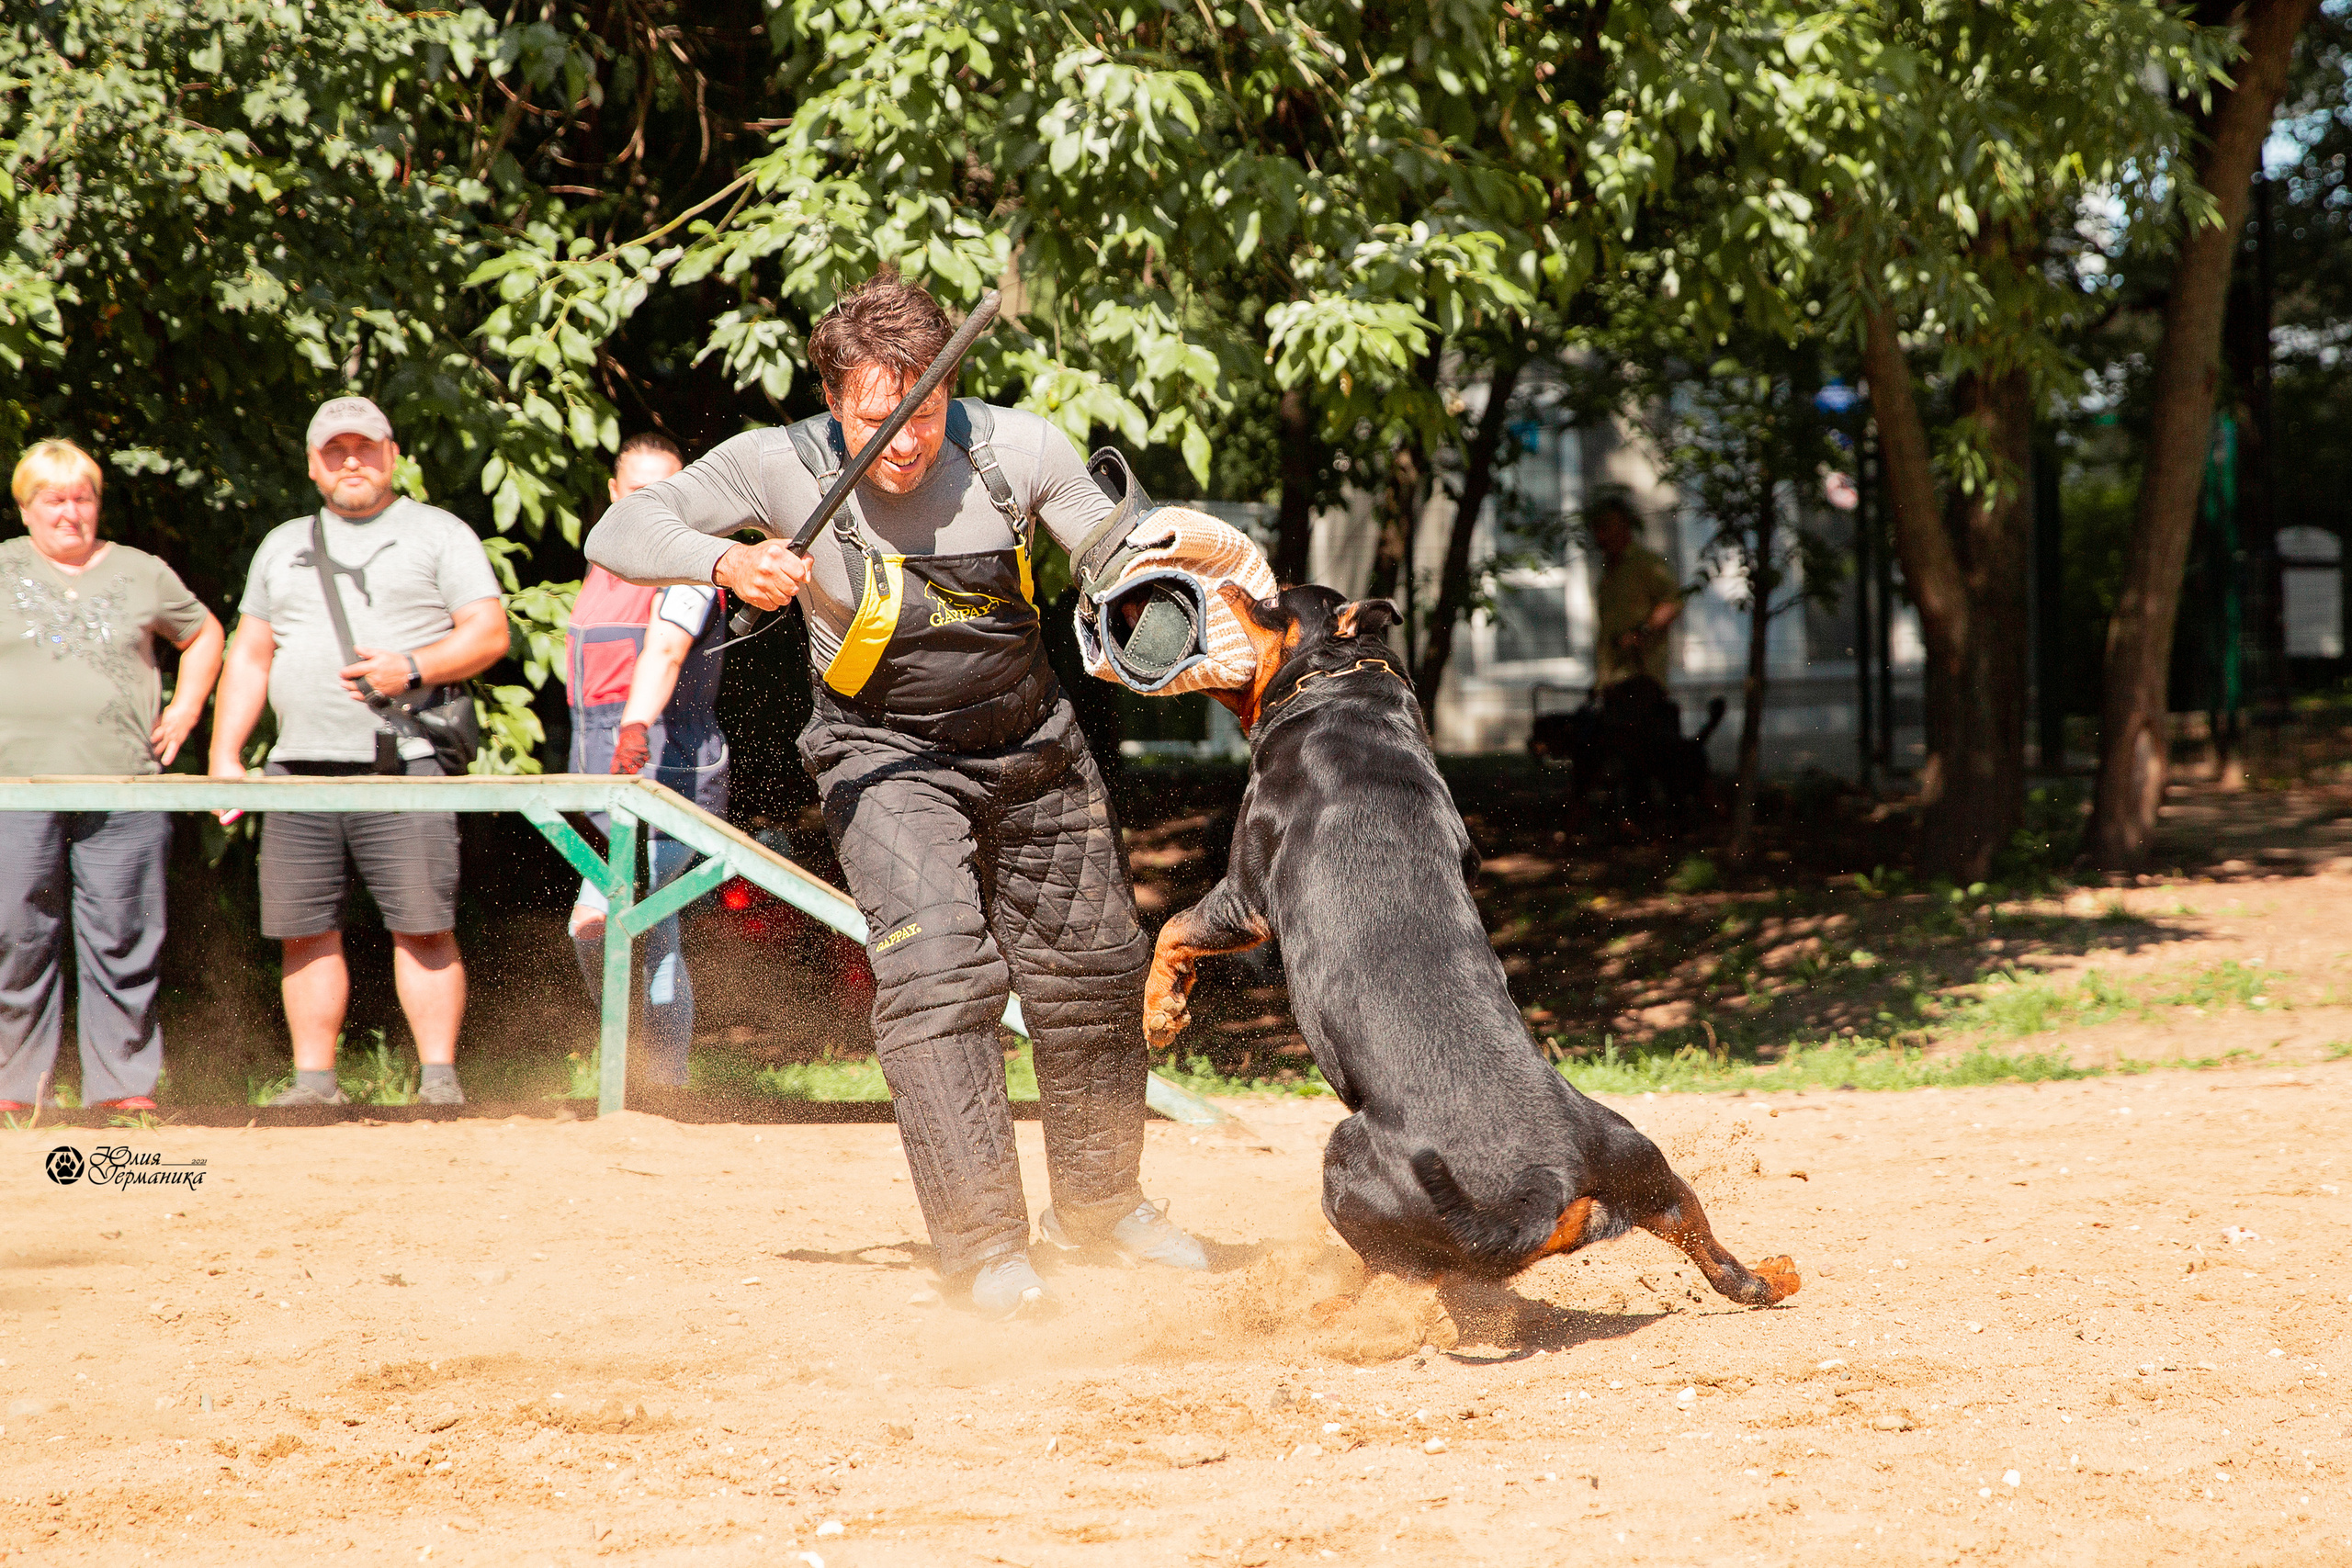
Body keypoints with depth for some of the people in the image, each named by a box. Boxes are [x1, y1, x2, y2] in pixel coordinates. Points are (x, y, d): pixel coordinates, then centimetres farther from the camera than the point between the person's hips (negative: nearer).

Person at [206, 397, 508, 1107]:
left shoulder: (439, 534, 8)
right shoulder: (282, 546, 21)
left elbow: (489, 633, 0)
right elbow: (250, 655, 21)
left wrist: (413, 667, -15)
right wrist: (224, 754, 11)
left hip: (402, 763, -4)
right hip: (299, 768, 4)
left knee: (422, 928, -9)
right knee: (305, 931, 1)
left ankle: (439, 1077, -6)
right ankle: (314, 1082, 8)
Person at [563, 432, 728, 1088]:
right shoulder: (605, 566, 17)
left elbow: (666, 650, -29)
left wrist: (637, 727, -45)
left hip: (671, 776, -9)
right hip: (607, 788, 9)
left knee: (596, 923, -24)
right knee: (653, 940, 14)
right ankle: (667, 1084, 21)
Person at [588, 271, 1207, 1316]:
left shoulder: (1018, 452, -17)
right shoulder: (784, 468, -21)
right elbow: (619, 533, -20)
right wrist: (726, 562, -38)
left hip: (1033, 747, 4)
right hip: (889, 757, -3)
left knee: (1094, 974, 12)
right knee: (938, 974, -23)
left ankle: (1097, 1201, 34)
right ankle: (983, 1247, -18)